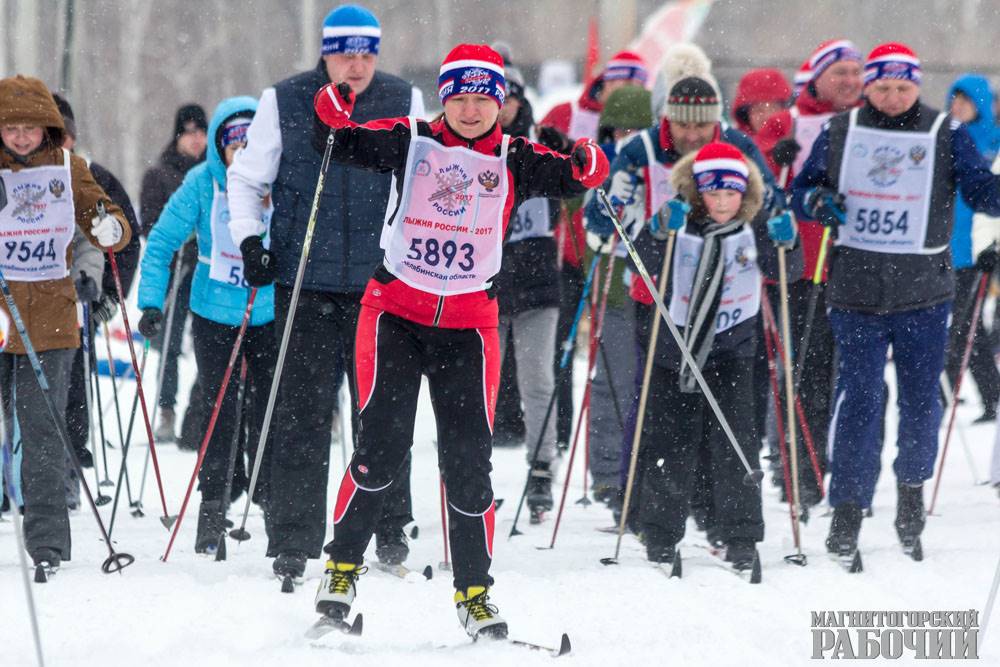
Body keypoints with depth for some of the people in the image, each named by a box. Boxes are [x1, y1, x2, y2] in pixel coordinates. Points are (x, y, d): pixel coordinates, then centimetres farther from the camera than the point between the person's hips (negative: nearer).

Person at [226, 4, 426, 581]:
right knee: (302, 414, -2)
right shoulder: (285, 102, 0)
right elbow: (247, 177, 9)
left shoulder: (404, 102, 4)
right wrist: (249, 238, -4)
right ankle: (294, 542, 1)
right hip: (306, 282, -1)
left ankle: (390, 528, 16)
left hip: (380, 280, 1)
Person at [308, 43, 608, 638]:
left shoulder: (515, 160, 2)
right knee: (383, 445, -10)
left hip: (469, 325, 1)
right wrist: (336, 109, -29)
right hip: (396, 314, -1)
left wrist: (586, 166, -33)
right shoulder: (412, 142, 1)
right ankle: (343, 566, 5)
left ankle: (474, 593, 7)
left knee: (469, 460, -2)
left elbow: (573, 177, -10)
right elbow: (345, 142, -8)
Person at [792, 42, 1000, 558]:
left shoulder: (946, 135, 3)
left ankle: (912, 486, 32)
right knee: (858, 399, -6)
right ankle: (848, 508, -2)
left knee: (921, 400, 9)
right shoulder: (840, 133, 6)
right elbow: (802, 188, 11)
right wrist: (816, 200, -11)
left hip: (923, 292, 0)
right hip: (855, 289, 0)